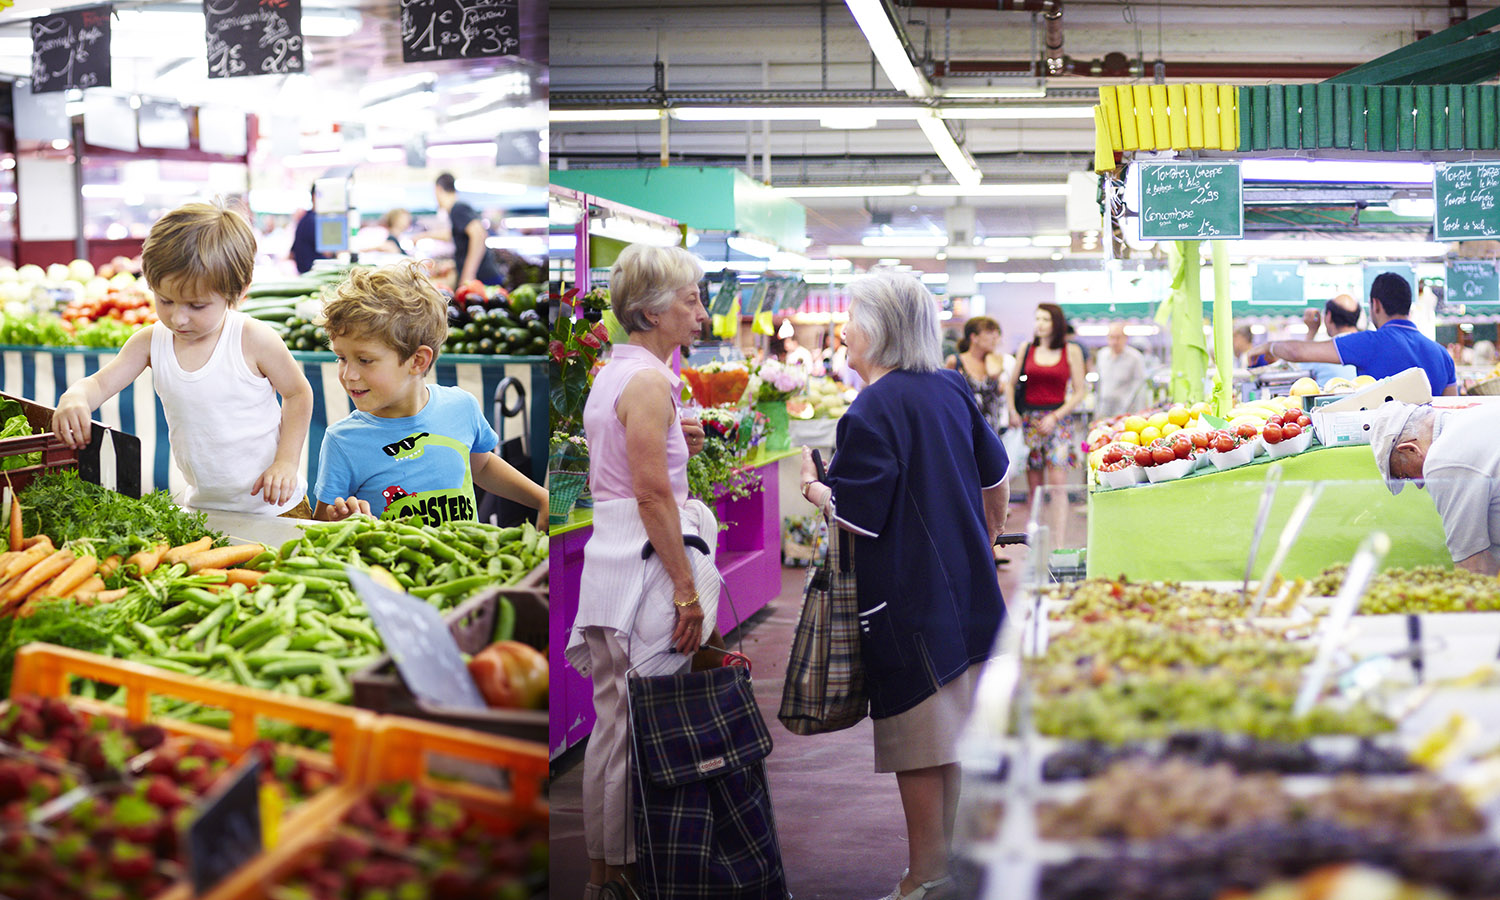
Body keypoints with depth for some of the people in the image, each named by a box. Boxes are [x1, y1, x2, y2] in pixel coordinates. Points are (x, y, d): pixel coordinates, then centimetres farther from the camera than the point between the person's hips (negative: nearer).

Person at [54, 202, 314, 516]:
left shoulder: (254, 340, -15)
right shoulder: (151, 342, -3)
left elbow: (298, 393, -3)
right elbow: (100, 383, -6)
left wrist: (287, 461, -11)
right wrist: (74, 399, -31)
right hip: (202, 502, 5)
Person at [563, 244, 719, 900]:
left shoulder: (611, 374, 16)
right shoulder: (649, 383, -14)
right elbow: (653, 497, -19)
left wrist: (674, 446, 13)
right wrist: (687, 590, -17)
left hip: (606, 553, 10)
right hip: (644, 559, -10)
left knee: (613, 718, 13)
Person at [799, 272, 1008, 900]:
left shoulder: (870, 413, -18)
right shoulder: (951, 389, 5)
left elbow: (855, 520, -18)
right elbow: (996, 480, 15)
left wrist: (808, 482, -1)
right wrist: (982, 546, 29)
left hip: (910, 604, -8)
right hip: (969, 589, 8)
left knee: (918, 750, 1)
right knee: (961, 731, 16)